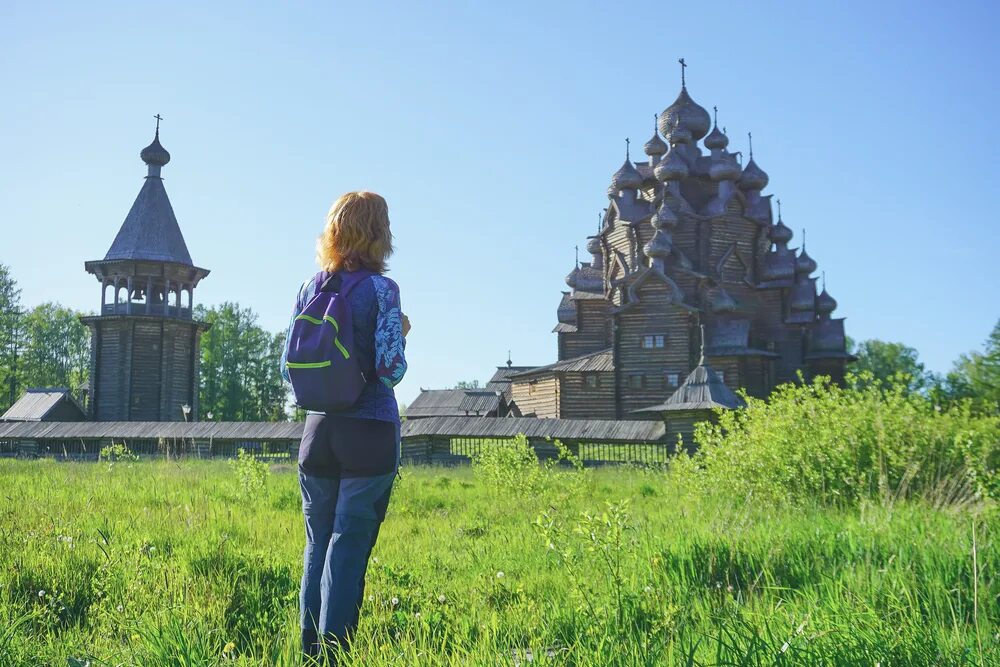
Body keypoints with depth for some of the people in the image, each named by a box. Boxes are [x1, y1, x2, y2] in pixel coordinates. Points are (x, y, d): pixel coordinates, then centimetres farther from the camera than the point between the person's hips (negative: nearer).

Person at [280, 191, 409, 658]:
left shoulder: (309, 289, 6)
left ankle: (309, 650, 20)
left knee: (317, 542, 14)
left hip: (318, 430, 5)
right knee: (350, 545, 1)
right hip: (370, 433, -5)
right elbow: (390, 370, -15)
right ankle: (334, 651, 3)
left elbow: (288, 367, 8)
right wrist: (401, 334, 4)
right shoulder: (381, 289, -9)